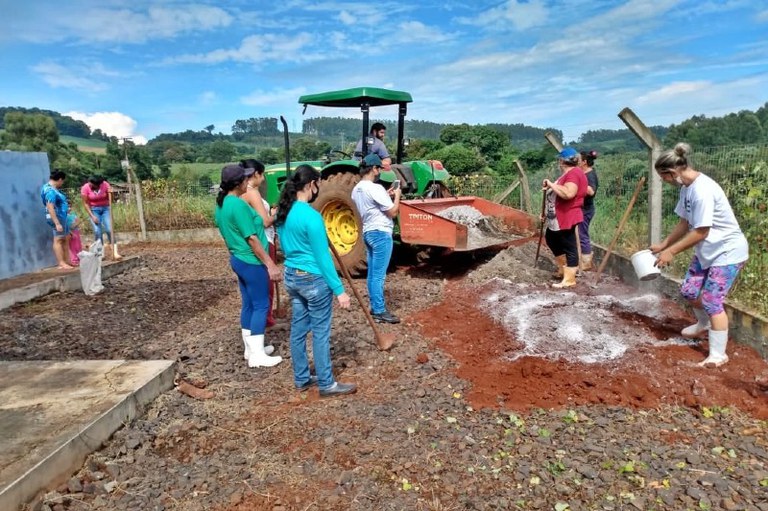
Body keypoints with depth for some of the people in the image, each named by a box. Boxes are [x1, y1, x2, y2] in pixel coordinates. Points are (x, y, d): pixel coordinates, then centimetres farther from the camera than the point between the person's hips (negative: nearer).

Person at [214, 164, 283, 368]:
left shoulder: (222, 204, 9)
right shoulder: (238, 205, -21)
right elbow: (252, 238, -22)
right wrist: (270, 264, -20)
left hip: (238, 259, 10)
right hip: (251, 262, -10)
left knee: (249, 304, 16)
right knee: (261, 305, -2)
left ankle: (251, 348, 26)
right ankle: (257, 356, 3)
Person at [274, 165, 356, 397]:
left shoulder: (283, 212, 4)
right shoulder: (311, 216, -22)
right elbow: (323, 257, -21)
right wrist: (339, 290, -16)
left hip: (291, 277, 8)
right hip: (314, 279, -8)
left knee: (298, 330, 16)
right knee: (320, 333, 3)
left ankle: (301, 379, 29)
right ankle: (327, 384, 16)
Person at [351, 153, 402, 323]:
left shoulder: (356, 190, 9)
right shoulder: (375, 188, -19)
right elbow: (393, 212, -15)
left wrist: (386, 195, 16)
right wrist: (397, 196, 0)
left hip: (368, 233, 9)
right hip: (380, 234, -9)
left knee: (372, 274, 14)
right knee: (379, 275, -4)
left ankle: (375, 307, 23)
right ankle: (380, 311, 2)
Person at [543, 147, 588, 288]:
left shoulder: (574, 173, -17)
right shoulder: (568, 173, 16)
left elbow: (568, 193, -35)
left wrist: (551, 185, -23)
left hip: (566, 218, -11)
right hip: (557, 218, 11)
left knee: (569, 247, -4)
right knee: (551, 240, 22)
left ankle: (569, 279, 2)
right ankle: (564, 268, 34)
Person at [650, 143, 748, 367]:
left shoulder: (702, 190, -29)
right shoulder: (687, 188, 0)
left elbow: (700, 232, -26)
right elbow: (684, 223, 8)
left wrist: (671, 251, -19)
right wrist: (663, 244, 7)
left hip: (728, 251, -9)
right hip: (707, 250, 9)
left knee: (712, 301, -8)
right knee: (689, 291, 15)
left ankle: (718, 355, 5)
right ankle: (704, 324, 45)